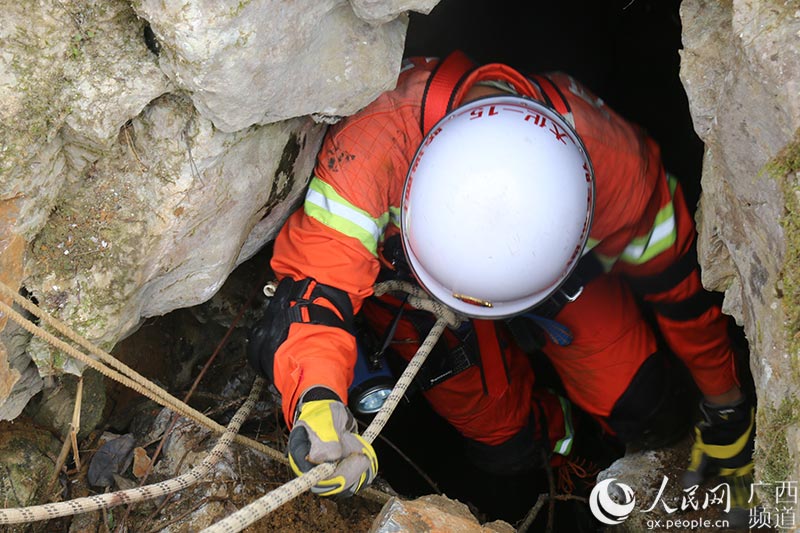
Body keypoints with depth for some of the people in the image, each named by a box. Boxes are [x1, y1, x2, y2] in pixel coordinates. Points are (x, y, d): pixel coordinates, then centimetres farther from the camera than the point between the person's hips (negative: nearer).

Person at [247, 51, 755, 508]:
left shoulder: (617, 163, -39)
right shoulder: (376, 142, -46)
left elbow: (679, 281, -20)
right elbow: (315, 275, -46)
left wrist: (727, 409, -5)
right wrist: (315, 400, -68)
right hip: (404, 276, 0)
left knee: (648, 417, -1)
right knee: (508, 449, 0)